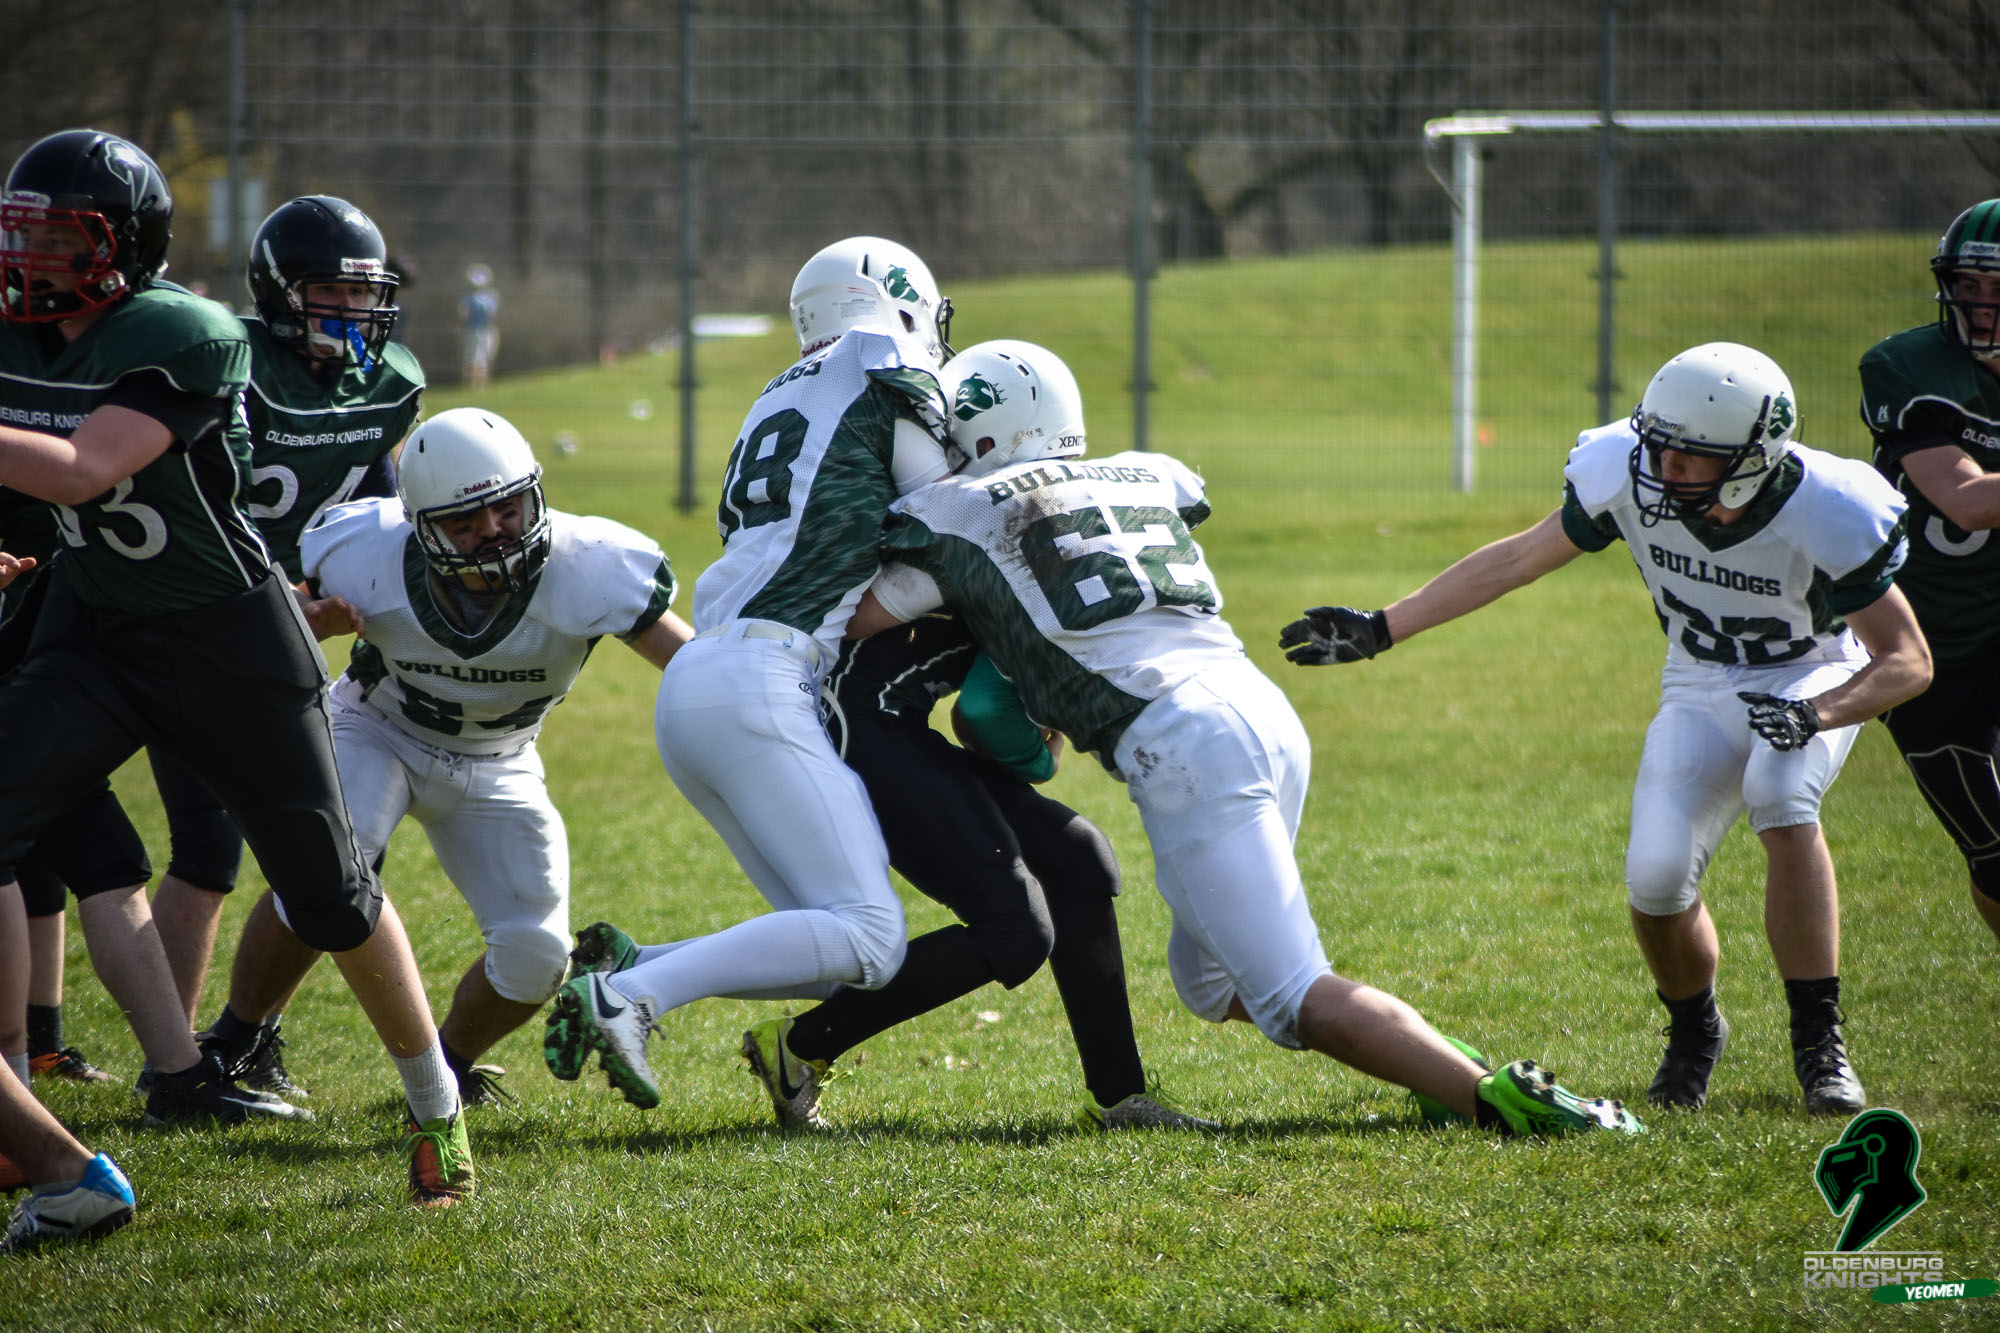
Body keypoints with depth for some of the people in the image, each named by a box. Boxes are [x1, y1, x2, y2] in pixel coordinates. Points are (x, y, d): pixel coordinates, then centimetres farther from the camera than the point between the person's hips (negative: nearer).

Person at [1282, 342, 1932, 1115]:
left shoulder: (1822, 518, -31)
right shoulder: (1633, 478, -23)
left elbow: (1908, 661, -22)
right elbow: (1519, 560, -9)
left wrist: (1816, 715, -41)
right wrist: (1380, 630, -10)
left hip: (1813, 676, -3)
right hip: (1704, 688, 3)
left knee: (1782, 801, -35)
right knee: (1656, 878, -18)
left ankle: (1820, 1046, -23)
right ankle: (1693, 1034, 15)